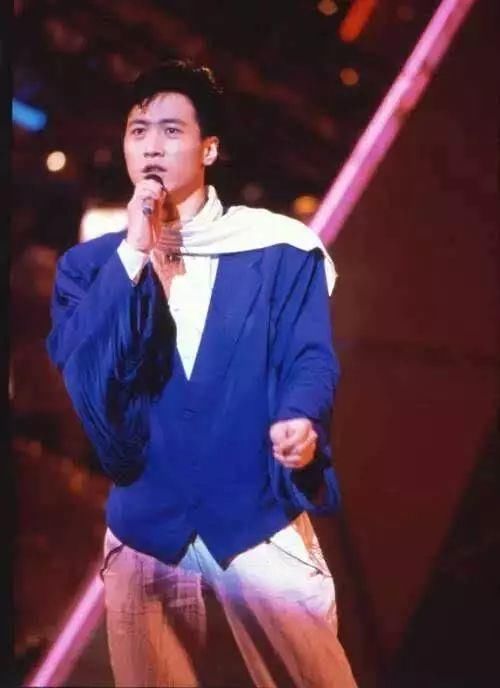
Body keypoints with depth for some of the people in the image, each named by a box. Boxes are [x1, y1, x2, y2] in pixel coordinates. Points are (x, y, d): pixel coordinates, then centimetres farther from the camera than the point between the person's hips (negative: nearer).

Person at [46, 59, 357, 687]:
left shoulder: (279, 250, 0)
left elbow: (309, 357, -6)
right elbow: (82, 373, -8)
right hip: (144, 537, 2)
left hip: (263, 529, -2)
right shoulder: (89, 266, 7)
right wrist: (133, 254, -13)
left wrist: (300, 421, -28)